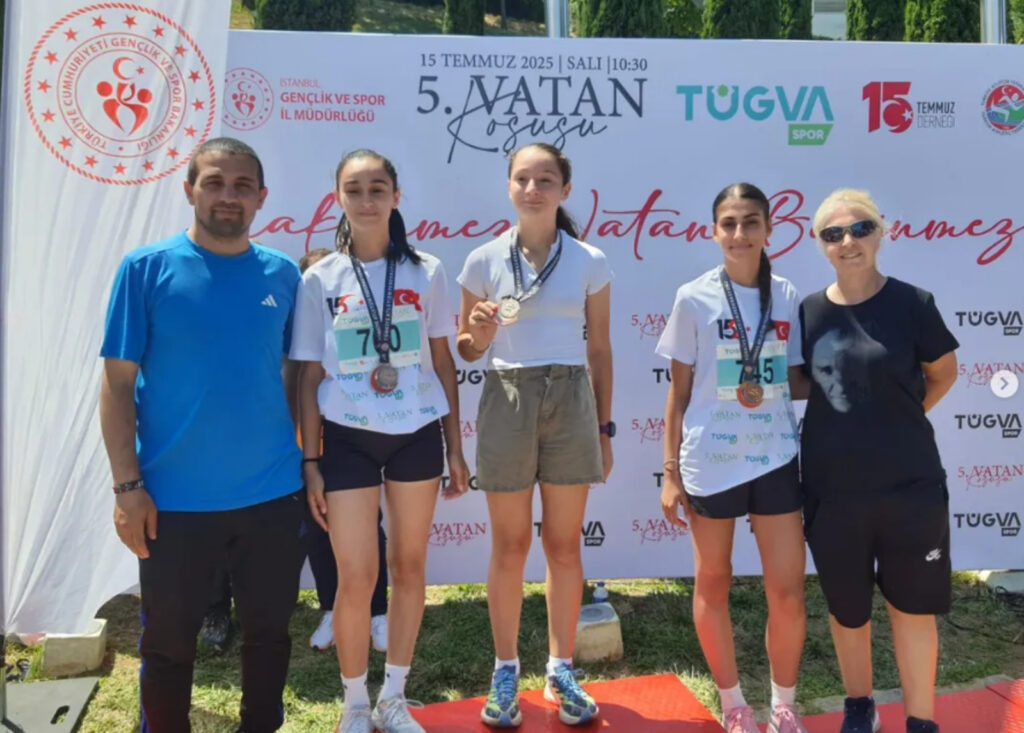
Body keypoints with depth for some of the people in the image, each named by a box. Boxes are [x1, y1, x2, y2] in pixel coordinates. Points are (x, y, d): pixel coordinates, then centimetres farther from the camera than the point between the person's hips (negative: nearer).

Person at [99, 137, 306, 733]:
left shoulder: (283, 275, 3)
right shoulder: (146, 269, -5)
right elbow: (118, 383, -5)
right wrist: (127, 484, -10)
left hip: (273, 494, 3)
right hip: (175, 499, -2)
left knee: (269, 632, 17)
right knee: (169, 642, 14)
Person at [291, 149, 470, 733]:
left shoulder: (426, 272, 1)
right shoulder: (320, 280, 0)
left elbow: (443, 363, 5)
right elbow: (309, 377, 1)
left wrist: (455, 448, 4)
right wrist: (309, 461, -2)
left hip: (417, 434, 1)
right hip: (348, 439, -1)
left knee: (409, 566, 10)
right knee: (356, 577, 0)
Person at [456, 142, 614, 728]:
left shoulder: (589, 262, 2)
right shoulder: (484, 261, 0)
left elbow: (600, 350, 7)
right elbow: (467, 350, 7)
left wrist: (605, 429, 6)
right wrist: (479, 333, -16)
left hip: (571, 401, 1)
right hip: (507, 401, -1)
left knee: (564, 544, 9)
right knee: (510, 546, 7)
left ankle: (562, 670, 26)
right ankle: (506, 672, 24)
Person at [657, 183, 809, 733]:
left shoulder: (787, 297, 2)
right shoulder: (694, 298, -5)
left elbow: (795, 379, 12)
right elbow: (679, 392, -1)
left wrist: (767, 393, -9)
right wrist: (671, 472, -2)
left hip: (775, 458, 2)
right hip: (710, 460, -2)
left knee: (788, 593, 4)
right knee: (712, 584, 10)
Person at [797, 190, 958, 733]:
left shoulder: (911, 303, -7)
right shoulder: (808, 311, 0)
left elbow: (944, 371, 6)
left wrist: (901, 421, 3)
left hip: (909, 484, -2)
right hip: (831, 486, 2)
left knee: (912, 606, 9)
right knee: (847, 606, 16)